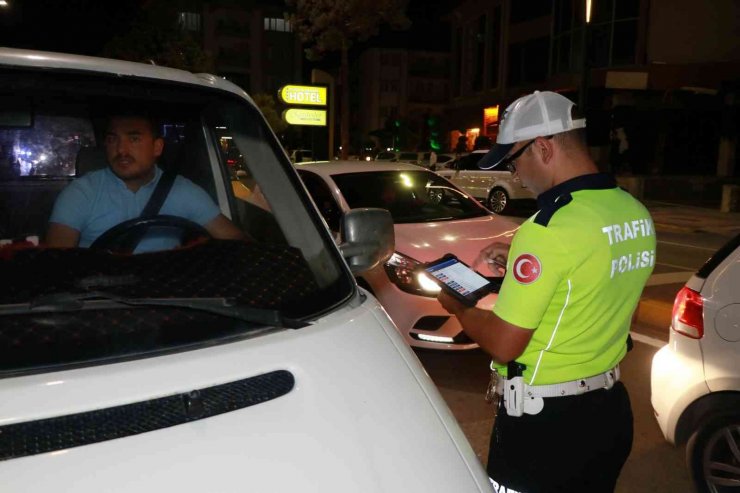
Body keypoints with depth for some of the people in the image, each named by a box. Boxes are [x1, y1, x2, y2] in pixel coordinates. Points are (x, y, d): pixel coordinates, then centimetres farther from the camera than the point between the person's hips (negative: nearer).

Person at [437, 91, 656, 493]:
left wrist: (457, 308, -3)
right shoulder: (636, 214, 0)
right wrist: (520, 261, 10)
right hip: (610, 411, 8)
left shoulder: (548, 227, -25)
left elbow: (503, 345, -21)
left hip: (544, 423, -8)